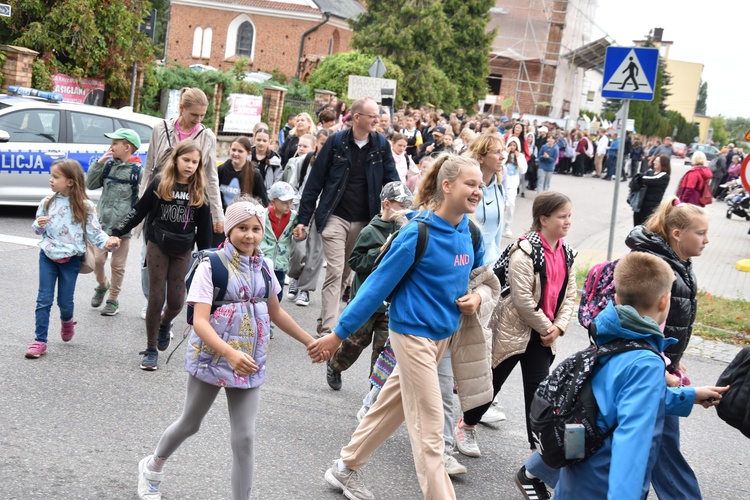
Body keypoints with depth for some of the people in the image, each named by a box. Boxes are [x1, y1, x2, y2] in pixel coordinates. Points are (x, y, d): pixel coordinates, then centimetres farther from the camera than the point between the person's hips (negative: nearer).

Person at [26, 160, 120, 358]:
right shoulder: (47, 203, -1)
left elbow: (94, 232, -10)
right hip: (48, 255, 2)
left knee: (65, 300, 8)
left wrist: (107, 242, -28)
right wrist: (39, 225, -15)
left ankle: (67, 321, 42)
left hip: (71, 259, -2)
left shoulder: (84, 207, -11)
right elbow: (38, 230, 9)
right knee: (44, 299, 1)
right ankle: (39, 340, 7)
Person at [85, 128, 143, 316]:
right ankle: (102, 285, 30)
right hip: (103, 223, 3)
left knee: (118, 265, 6)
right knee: (97, 259, 2)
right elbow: (90, 184, 6)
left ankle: (113, 299, 19)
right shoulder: (108, 165, 6)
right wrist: (99, 163, -3)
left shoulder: (138, 171, -6)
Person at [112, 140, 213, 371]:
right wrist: (117, 232, -9)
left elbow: (204, 228, 5)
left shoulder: (199, 192, 1)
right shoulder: (160, 184, -5)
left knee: (176, 301, 1)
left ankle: (164, 325, 36)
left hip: (183, 250, 2)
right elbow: (139, 211, -1)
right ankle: (151, 349, 11)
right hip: (158, 246, -1)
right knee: (156, 298, 0)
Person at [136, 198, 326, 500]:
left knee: (245, 438, -1)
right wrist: (230, 353, -39)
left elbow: (275, 313, 15)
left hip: (250, 364, 3)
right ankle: (152, 467, 47)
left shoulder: (264, 267, 1)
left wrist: (309, 341, 16)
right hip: (210, 358, -3)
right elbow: (200, 321, -24)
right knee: (190, 424, 18)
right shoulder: (211, 266, -15)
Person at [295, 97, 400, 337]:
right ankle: (329, 328, -9)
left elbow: (391, 180, 6)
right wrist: (303, 218, -4)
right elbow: (315, 181, -2)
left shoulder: (381, 144, 3)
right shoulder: (337, 141, -5)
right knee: (335, 271, -10)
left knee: (346, 272, 12)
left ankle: (325, 320, 27)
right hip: (335, 217, -3)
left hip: (364, 221, 3)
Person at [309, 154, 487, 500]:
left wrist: (476, 296, -3)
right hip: (414, 332, -7)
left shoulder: (471, 233, 0)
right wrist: (340, 333, -12)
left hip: (444, 333, 7)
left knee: (390, 407, 19)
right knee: (429, 426, -4)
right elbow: (379, 285, -16)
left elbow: (479, 273, 21)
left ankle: (346, 469, 37)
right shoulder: (418, 233, -20)